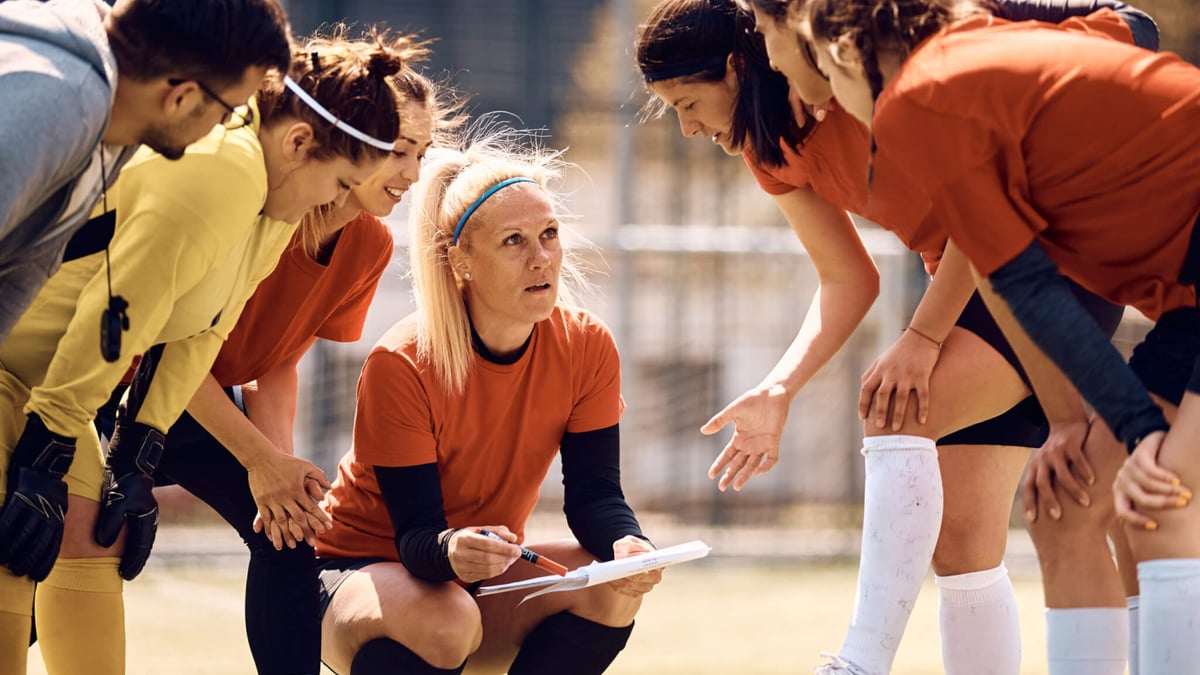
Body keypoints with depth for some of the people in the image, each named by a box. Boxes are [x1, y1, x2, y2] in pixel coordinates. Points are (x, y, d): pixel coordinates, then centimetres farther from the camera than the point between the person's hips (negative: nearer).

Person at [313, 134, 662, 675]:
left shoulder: (587, 348, -11)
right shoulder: (400, 366, -25)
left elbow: (593, 492, -11)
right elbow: (415, 532, -26)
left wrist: (627, 544, -35)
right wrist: (450, 549, -51)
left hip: (482, 576, 5)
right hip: (363, 568, -5)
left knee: (614, 590, -24)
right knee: (443, 622, -39)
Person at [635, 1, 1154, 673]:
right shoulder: (772, 152, 2)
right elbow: (848, 279, 5)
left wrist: (922, 338, -23)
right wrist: (779, 391, -9)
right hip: (968, 281, 9)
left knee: (896, 412, -26)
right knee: (960, 541, 2)